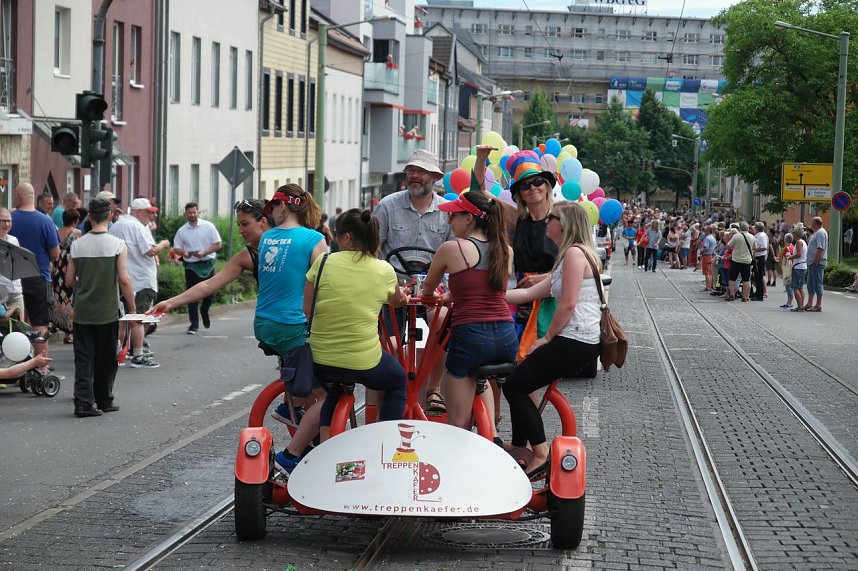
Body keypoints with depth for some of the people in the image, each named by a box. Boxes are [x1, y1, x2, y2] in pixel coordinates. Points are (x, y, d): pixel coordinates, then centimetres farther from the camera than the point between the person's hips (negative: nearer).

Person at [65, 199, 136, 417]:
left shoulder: (77, 245, 0)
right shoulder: (117, 245, -8)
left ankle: (83, 402, -7)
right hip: (107, 311, -2)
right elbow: (124, 280, -13)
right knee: (106, 358, 11)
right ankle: (104, 401, 21)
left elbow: (69, 280, 3)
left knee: (83, 358, 3)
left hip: (82, 311, 2)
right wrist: (132, 309, -5)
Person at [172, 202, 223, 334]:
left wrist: (204, 252, -15)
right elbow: (176, 248, 9)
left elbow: (218, 244, -2)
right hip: (191, 265, 1)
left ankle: (204, 311, 33)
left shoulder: (208, 226, 0)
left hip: (207, 264, -1)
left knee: (209, 292, 1)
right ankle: (194, 324, 2)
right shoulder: (182, 231, 6)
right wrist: (183, 252, -14)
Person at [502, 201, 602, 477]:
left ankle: (540, 454, -4)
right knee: (520, 384, 17)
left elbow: (568, 304, -18)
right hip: (579, 341, 10)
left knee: (515, 386, -5)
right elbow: (529, 293, 19)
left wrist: (547, 338, -8)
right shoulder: (569, 256, 21)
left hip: (574, 340, -10)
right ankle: (519, 448, 24)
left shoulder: (575, 252, -12)